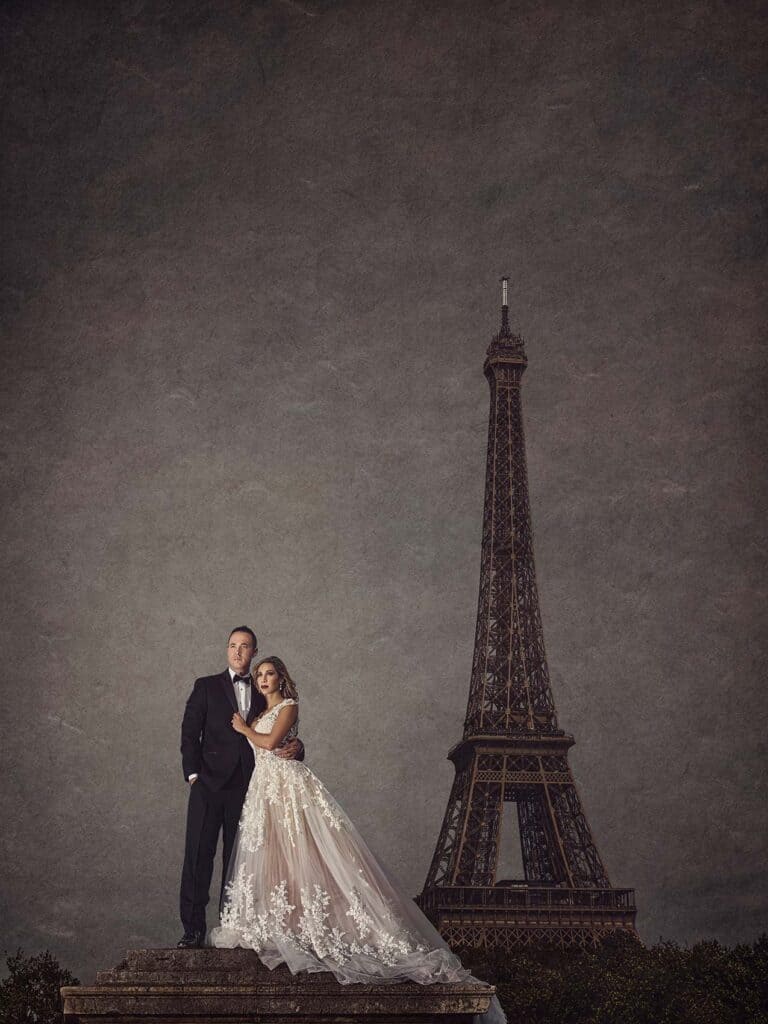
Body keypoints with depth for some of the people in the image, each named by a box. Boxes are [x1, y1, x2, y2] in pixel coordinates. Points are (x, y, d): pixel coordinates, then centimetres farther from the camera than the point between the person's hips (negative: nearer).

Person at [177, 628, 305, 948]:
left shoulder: (263, 693, 14)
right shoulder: (206, 687, 8)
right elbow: (189, 733, 3)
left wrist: (296, 746, -6)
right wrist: (193, 774, -8)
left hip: (246, 788, 2)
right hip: (209, 784, -2)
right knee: (198, 855, -7)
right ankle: (193, 929, -4)